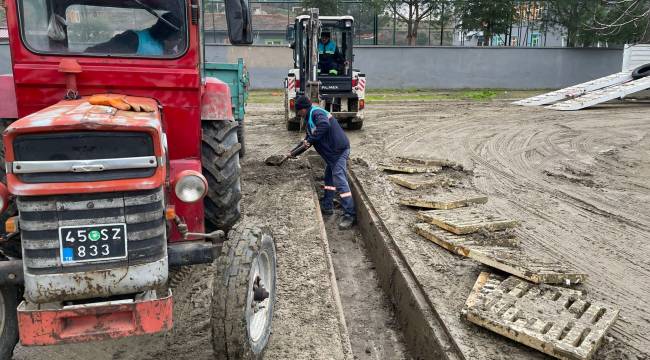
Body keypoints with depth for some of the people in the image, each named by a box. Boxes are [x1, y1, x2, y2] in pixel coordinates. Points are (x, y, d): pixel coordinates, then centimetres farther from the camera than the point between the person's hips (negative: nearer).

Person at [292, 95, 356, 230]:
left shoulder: (316, 113, -13)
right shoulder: (309, 118, 21)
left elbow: (324, 125, -34)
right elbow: (309, 138, 29)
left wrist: (310, 140, -24)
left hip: (339, 150, -11)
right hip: (332, 152, 11)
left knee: (339, 181, -13)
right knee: (329, 178, 19)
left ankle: (350, 214, -13)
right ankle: (327, 207, 30)